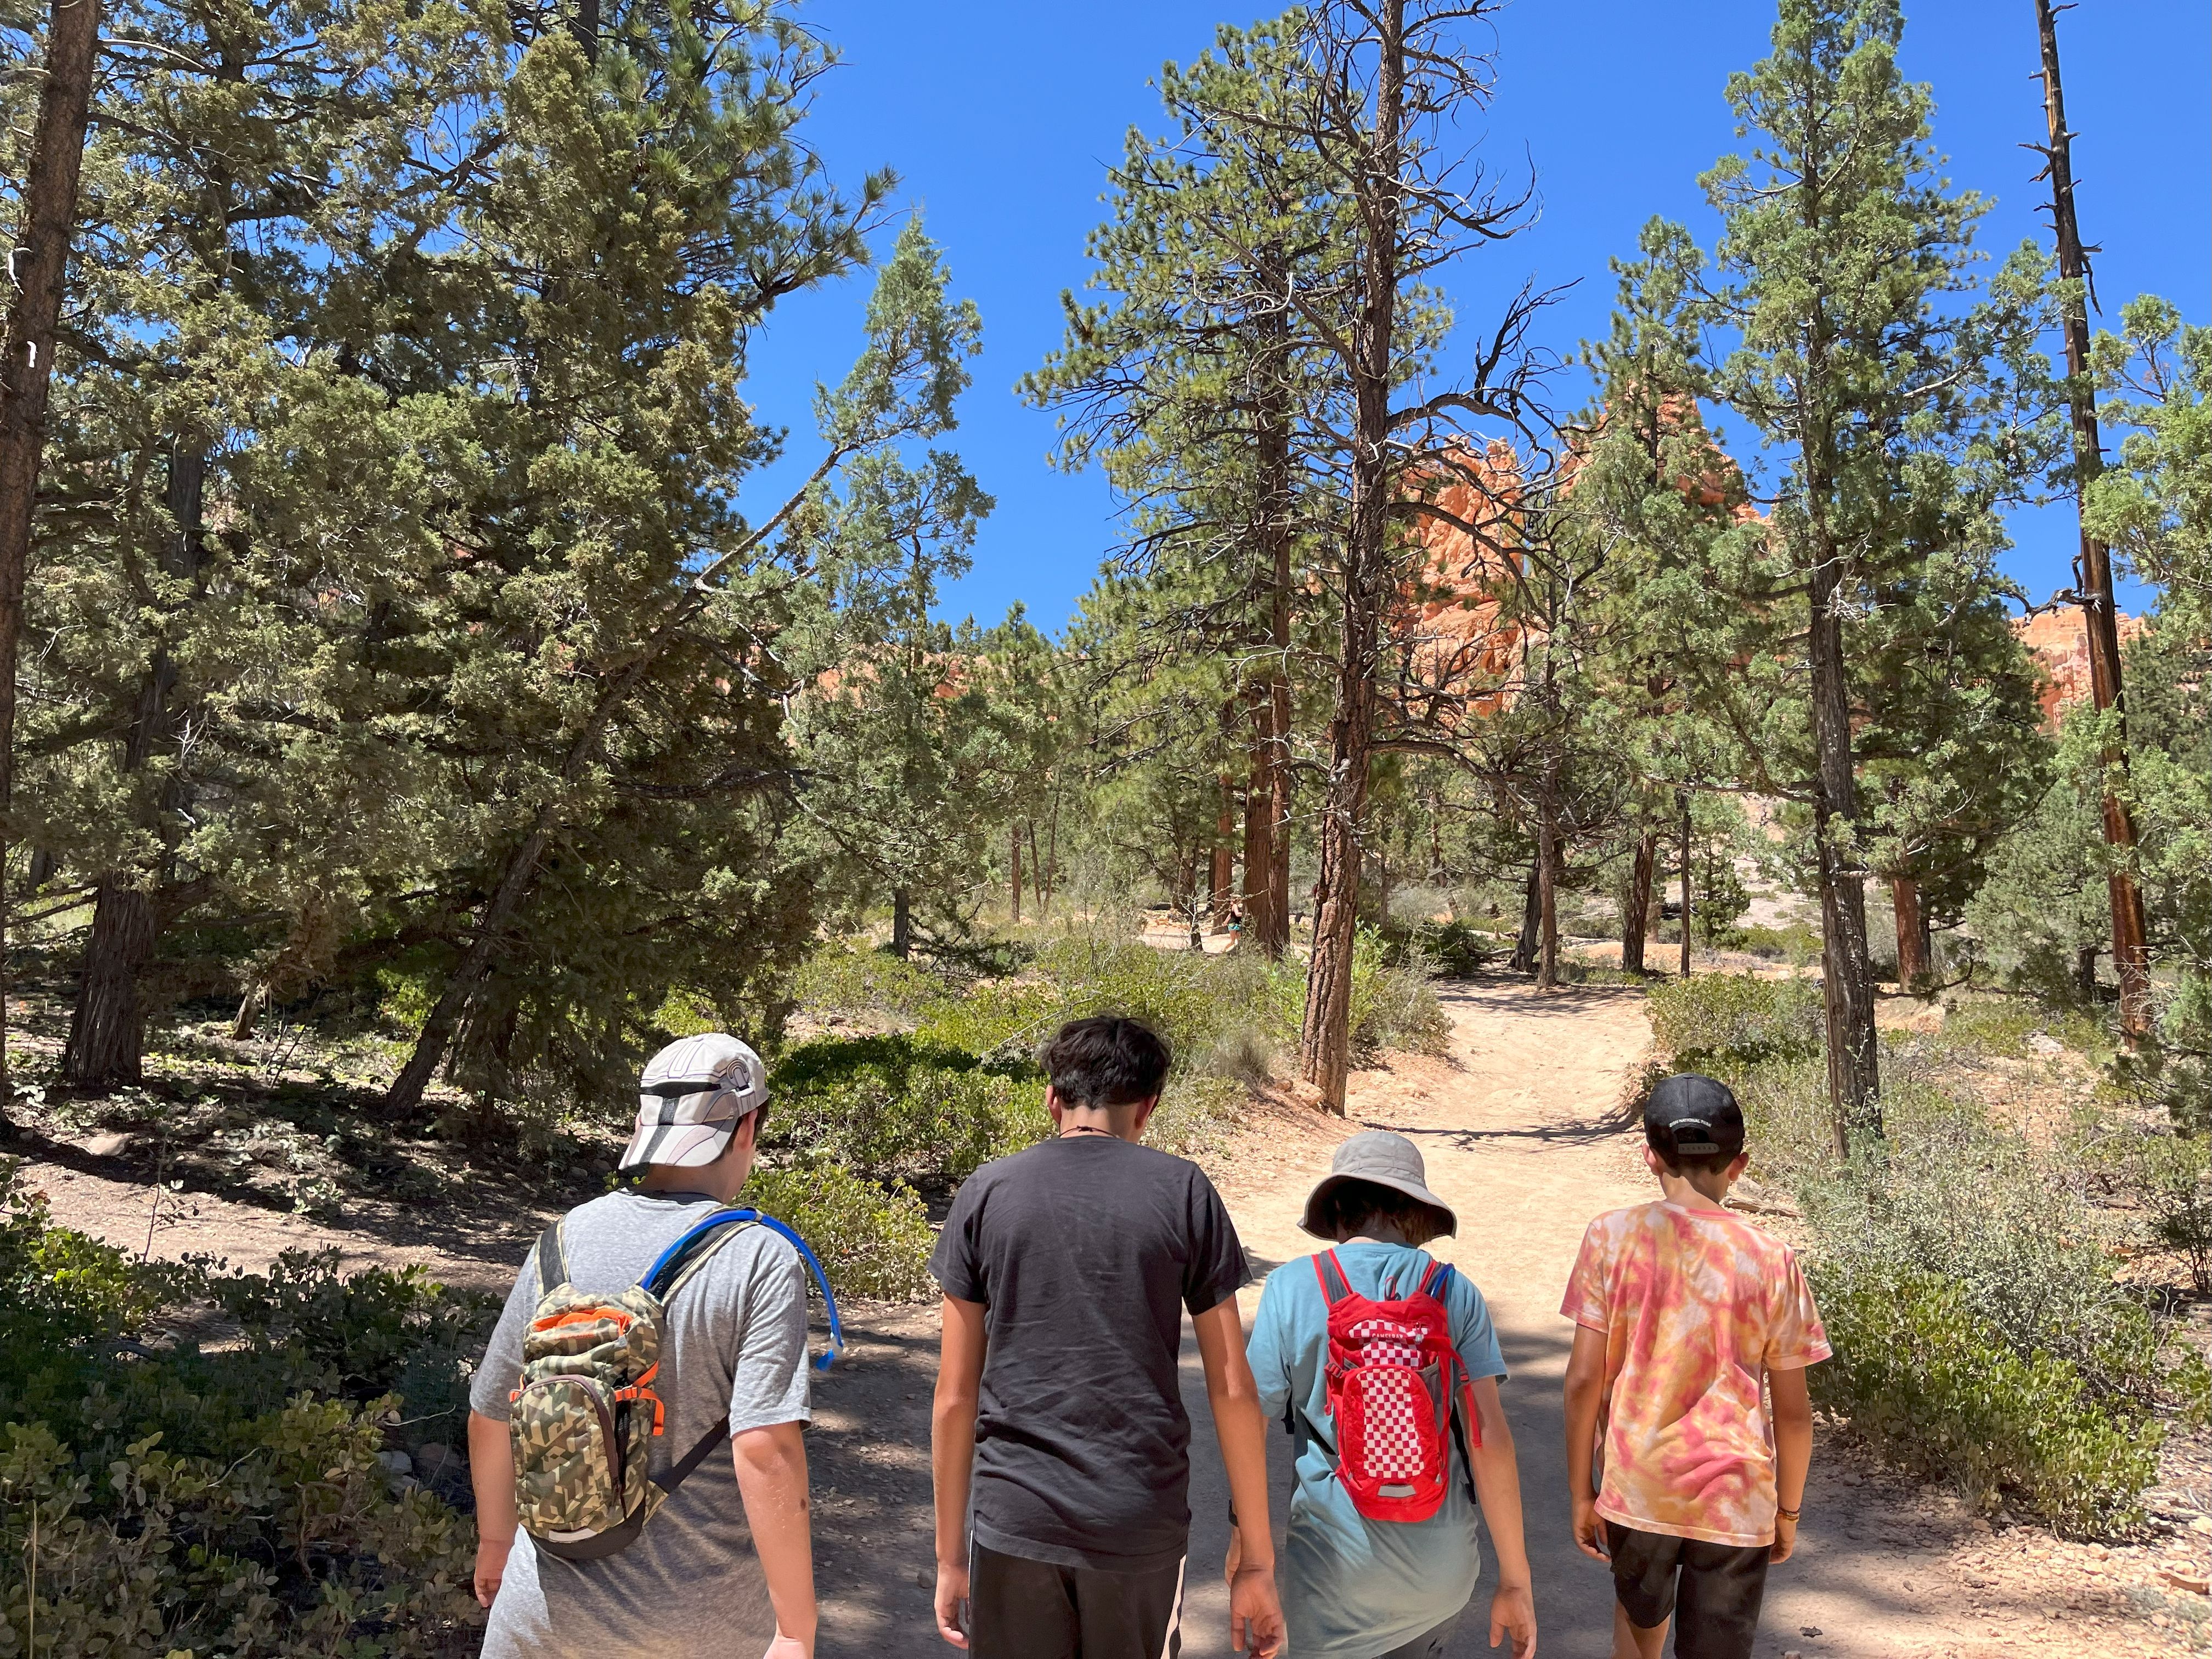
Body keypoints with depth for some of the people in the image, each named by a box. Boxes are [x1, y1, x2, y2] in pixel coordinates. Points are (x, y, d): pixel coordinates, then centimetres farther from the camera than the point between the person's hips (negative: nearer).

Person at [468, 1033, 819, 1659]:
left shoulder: (564, 1240, -4)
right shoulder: (760, 1262, -17)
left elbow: (490, 1418, 5)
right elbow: (765, 1451, -25)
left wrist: (495, 1540, 21)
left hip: (548, 1606, 3)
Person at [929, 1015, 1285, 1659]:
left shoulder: (985, 1193, 1)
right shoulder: (1184, 1191, -1)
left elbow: (954, 1398, 2)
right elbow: (1234, 1391, -2)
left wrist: (950, 1557, 11)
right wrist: (1257, 1562, 6)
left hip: (1014, 1518, 1)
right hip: (1142, 1527, 0)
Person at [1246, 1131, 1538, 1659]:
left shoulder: (1292, 1286, -5)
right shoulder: (1455, 1293, -3)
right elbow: (1489, 1439, -6)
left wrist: (1244, 1538, 10)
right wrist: (1515, 1580, 0)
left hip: (1336, 1568, -2)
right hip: (1442, 1567, 2)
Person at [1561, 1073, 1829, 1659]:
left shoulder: (1611, 1238, -8)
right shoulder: (1770, 1261, -7)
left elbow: (1584, 1381, -8)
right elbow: (1793, 1411, -1)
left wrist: (1581, 1492, 4)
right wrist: (1788, 1510, 14)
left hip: (1635, 1490, 1)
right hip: (1735, 1501, 0)